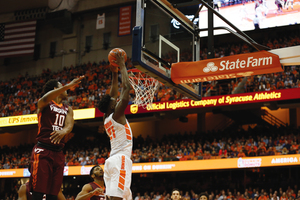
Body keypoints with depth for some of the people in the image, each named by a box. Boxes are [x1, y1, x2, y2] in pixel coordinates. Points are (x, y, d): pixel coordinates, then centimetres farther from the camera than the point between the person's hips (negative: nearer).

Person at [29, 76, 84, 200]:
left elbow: (69, 125, -1)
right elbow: (44, 99, -22)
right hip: (42, 150, -5)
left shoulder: (67, 109, 19)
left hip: (58, 153, 6)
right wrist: (68, 86, -29)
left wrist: (63, 131, -26)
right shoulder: (45, 104, 4)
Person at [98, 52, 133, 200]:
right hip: (121, 160, -9)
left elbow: (113, 94, 29)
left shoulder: (106, 118, 17)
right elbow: (127, 87, -8)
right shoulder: (116, 115, -5)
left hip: (112, 160, 9)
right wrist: (122, 66, 0)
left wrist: (115, 73, 29)